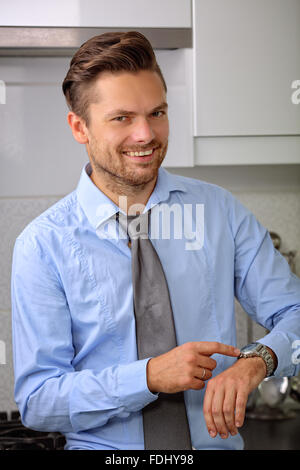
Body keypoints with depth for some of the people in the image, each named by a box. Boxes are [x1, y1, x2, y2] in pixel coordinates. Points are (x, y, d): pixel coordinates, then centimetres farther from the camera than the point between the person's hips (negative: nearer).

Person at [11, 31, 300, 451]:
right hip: (103, 449, -1)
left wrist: (259, 359, -18)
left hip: (217, 442, 2)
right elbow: (36, 401, -6)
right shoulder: (43, 246, -4)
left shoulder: (220, 211, 3)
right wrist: (150, 377, -19)